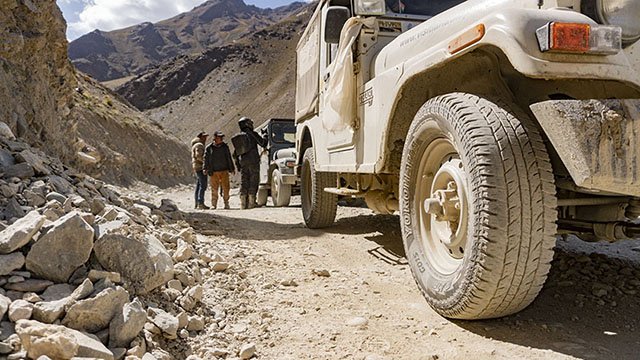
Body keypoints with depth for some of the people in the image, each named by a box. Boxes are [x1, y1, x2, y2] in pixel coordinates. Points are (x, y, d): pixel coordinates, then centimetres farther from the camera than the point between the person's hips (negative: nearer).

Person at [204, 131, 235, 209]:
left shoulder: (225, 147, 9)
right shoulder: (209, 148, 3)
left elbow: (229, 158, 14)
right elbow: (206, 159, 2)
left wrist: (231, 169, 13)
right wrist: (205, 168, -7)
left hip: (224, 171, 1)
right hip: (213, 172, -1)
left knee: (226, 188, -1)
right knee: (214, 189, 1)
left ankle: (226, 204, 11)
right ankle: (213, 204, 10)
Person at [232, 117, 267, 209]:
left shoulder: (237, 138, 16)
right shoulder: (252, 134, -1)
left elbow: (235, 154, 17)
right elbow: (263, 143, -1)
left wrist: (238, 165, 21)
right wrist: (265, 137, 19)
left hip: (243, 162, 5)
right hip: (253, 161, -5)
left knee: (244, 181, 8)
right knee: (253, 181, -3)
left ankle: (243, 203, 5)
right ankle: (251, 202, -6)